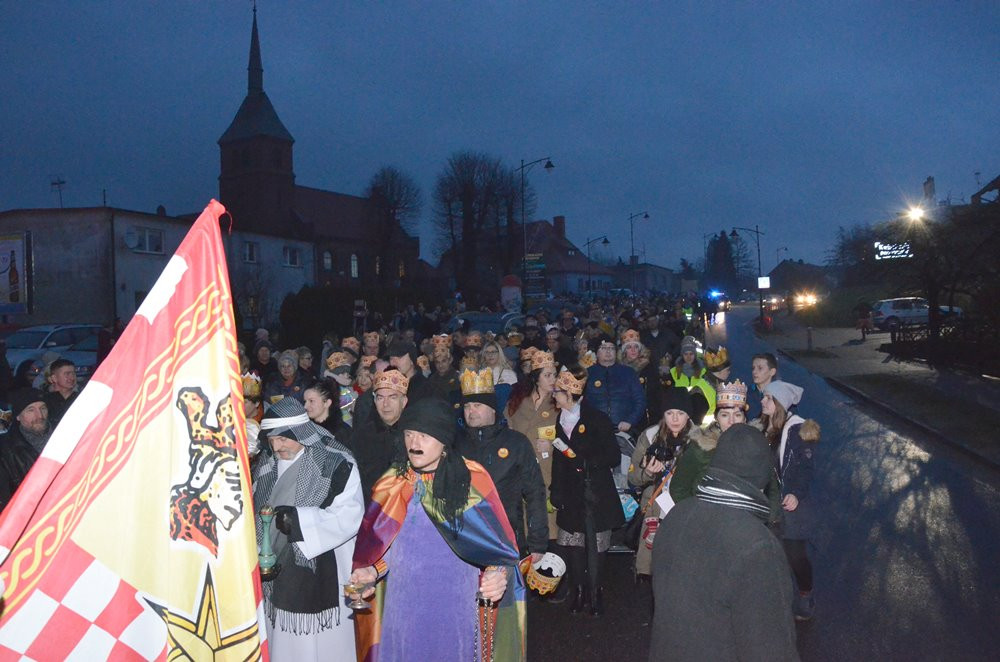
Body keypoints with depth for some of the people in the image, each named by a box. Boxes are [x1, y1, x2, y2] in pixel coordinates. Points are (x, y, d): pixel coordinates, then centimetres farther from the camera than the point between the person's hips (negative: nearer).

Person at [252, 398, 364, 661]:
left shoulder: (335, 463, -13)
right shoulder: (265, 464, 7)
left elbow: (350, 515, -19)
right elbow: (254, 511, 17)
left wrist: (298, 518, -26)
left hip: (319, 578, -5)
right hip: (273, 575, 5)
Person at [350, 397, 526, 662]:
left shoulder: (472, 480, -8)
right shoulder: (392, 485, 0)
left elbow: (498, 540, -6)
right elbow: (379, 545, 10)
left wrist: (498, 575, -23)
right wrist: (373, 572, -9)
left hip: (457, 608, -2)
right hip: (404, 608, 2)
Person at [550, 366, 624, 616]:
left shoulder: (597, 419, -8)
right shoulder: (560, 420, 9)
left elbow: (613, 457, -8)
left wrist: (581, 460, -15)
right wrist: (556, 492, 10)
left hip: (595, 492, -5)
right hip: (571, 494, 5)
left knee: (595, 545, 0)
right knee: (574, 544, 6)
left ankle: (594, 592, 13)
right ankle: (579, 590, 19)